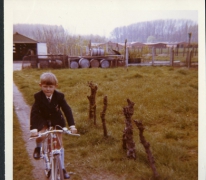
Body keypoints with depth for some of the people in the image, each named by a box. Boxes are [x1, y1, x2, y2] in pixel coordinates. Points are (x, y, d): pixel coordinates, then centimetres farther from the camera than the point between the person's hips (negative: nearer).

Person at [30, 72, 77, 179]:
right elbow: (34, 112, -27)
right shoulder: (38, 97, -22)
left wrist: (72, 125, -32)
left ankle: (62, 168, 13)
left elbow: (67, 110, -22)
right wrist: (33, 128, -38)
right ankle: (38, 148, 8)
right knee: (40, 136, -28)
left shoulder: (59, 96, -21)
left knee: (59, 144, 1)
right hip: (43, 120, -1)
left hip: (56, 120, 1)